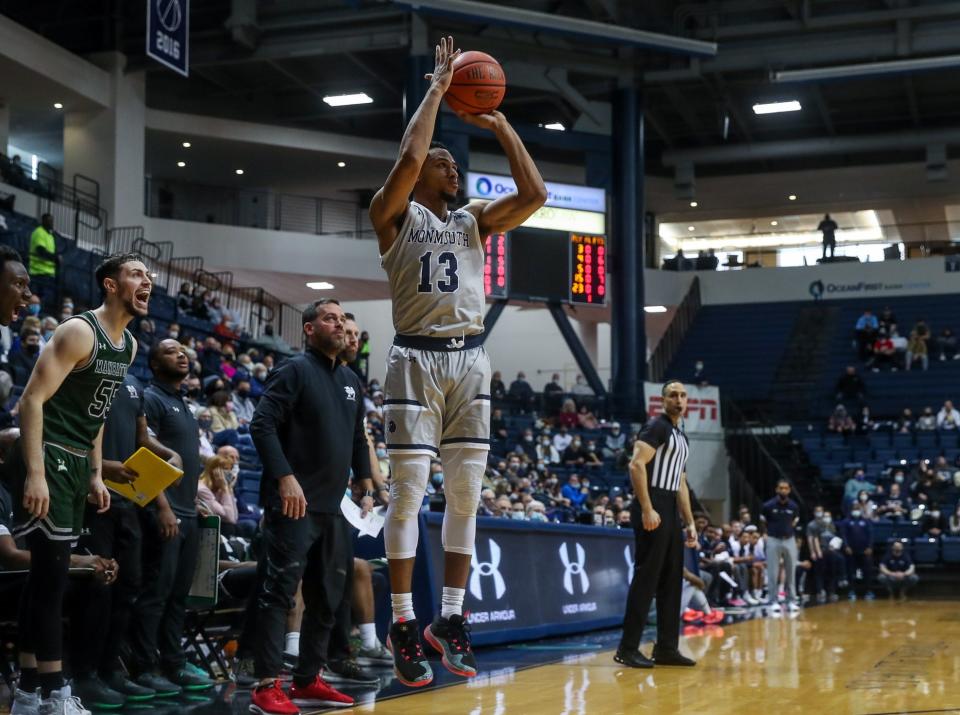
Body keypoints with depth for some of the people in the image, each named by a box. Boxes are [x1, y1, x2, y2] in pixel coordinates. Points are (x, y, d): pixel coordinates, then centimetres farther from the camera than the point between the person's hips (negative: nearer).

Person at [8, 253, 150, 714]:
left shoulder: (128, 344, 12)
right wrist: (35, 473, -27)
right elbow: (33, 399, -21)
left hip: (77, 463, 9)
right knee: (52, 573, -8)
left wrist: (95, 475, 16)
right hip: (48, 458, -9)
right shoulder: (79, 331, -15)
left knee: (46, 573, 12)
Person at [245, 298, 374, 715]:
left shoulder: (351, 381, 16)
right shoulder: (295, 370, -6)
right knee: (278, 593, -9)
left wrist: (367, 489, 17)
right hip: (294, 504, -8)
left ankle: (308, 681, 20)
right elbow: (262, 425, -15)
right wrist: (285, 478, -23)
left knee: (327, 597, 11)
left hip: (334, 507, 8)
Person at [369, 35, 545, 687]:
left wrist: (499, 125, 4)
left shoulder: (475, 220, 17)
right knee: (409, 492, -6)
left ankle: (451, 619, 10)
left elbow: (535, 194, 4)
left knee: (466, 494, 3)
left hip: (471, 362, 5)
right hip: (417, 360, -5)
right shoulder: (395, 214, 3)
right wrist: (438, 86, -5)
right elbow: (410, 155, -16)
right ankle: (404, 625, -1)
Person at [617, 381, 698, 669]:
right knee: (646, 578, -9)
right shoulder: (656, 427, -7)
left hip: (669, 511, 9)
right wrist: (647, 510, -25)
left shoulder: (682, 438, 21)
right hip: (652, 508, -9)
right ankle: (627, 649, -6)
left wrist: (690, 523, 21)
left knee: (671, 581, 10)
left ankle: (666, 648, 16)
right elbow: (637, 464, -19)